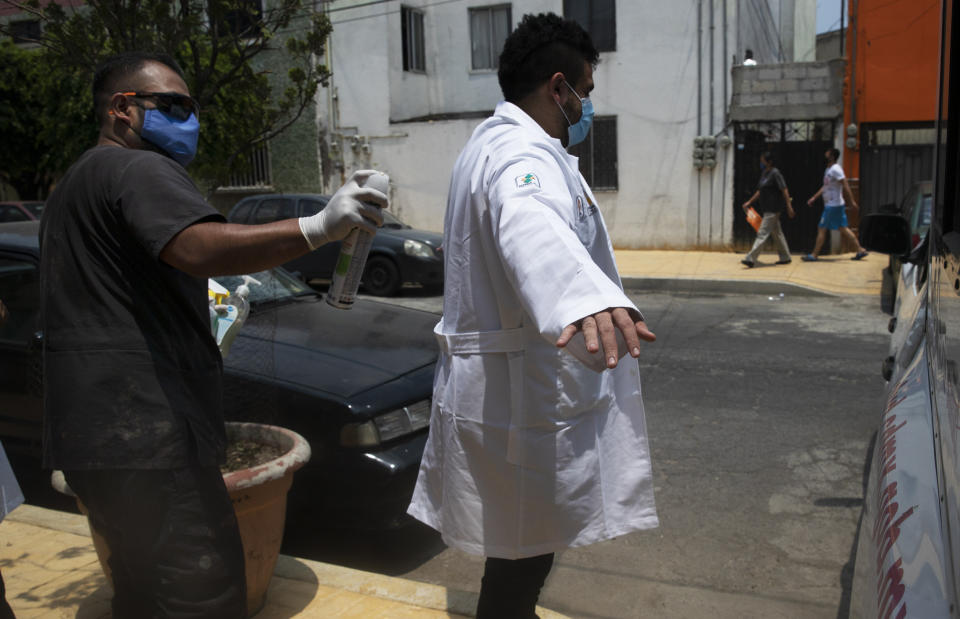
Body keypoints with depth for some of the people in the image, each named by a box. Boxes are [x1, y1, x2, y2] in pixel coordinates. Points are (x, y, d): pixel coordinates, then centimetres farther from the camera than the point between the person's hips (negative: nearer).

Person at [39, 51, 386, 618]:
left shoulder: (75, 184, 26)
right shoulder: (139, 169, -9)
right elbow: (199, 248, -31)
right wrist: (318, 228, -40)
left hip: (93, 435, 11)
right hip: (146, 433, -11)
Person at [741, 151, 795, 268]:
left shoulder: (775, 173, -13)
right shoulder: (763, 174, 13)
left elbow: (784, 190, -15)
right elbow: (759, 191, 22)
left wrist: (789, 206, -18)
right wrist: (749, 202, 18)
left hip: (773, 209, -9)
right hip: (767, 208, 9)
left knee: (762, 233, -12)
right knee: (777, 233, 15)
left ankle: (751, 259, -16)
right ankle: (785, 257, 25)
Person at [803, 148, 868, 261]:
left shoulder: (836, 169, -16)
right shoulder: (829, 169, 14)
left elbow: (845, 185, -20)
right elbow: (825, 187, 24)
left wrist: (852, 201, -23)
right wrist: (814, 197, 23)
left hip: (833, 205, -10)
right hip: (830, 204, 10)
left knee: (822, 228, -3)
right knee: (843, 228, 11)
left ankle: (814, 255, 3)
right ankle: (860, 250, 13)